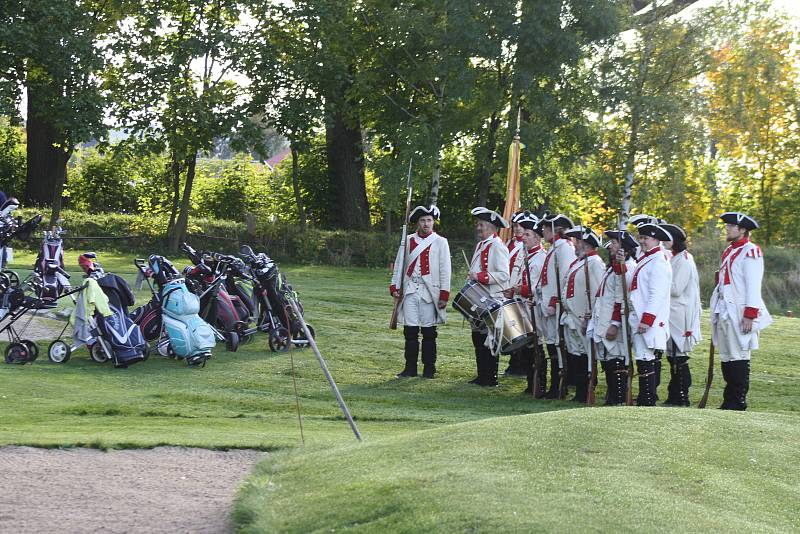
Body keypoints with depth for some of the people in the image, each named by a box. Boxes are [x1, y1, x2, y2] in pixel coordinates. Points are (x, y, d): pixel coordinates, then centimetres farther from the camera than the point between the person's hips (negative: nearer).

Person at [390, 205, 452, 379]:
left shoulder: (440, 242, 4)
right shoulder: (408, 241, 12)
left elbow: (445, 270, 0)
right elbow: (399, 265, 15)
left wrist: (444, 294, -6)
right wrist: (395, 286, 5)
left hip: (429, 292, -2)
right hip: (410, 291, 3)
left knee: (428, 332, 0)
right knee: (410, 331, 2)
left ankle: (429, 368, 8)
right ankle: (410, 368, 9)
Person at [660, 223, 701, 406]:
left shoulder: (684, 260, -13)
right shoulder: (673, 258, 16)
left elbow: (676, 289, -19)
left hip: (680, 314, -10)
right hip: (671, 314, 10)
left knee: (678, 357, -6)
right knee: (673, 356, 12)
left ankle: (681, 398, -1)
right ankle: (674, 396, 16)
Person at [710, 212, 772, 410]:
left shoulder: (750, 251, -10)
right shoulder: (729, 251, 18)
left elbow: (753, 286, -16)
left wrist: (750, 315, -20)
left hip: (739, 316, -9)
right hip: (724, 313, 9)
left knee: (738, 358, -5)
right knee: (726, 357, 11)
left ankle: (738, 403, -1)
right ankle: (729, 402, 17)